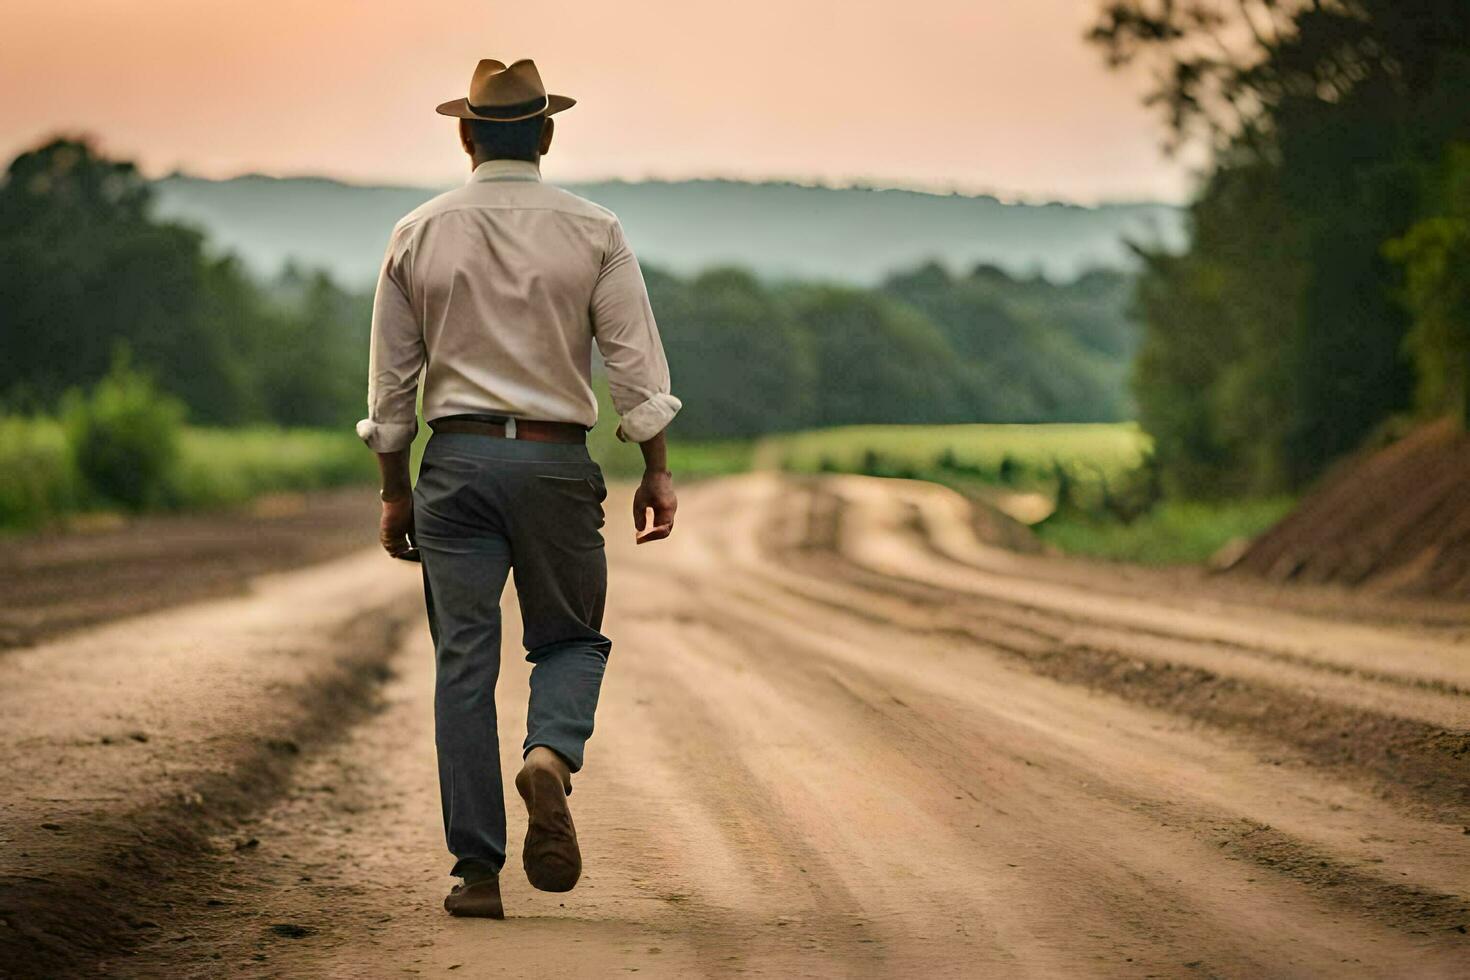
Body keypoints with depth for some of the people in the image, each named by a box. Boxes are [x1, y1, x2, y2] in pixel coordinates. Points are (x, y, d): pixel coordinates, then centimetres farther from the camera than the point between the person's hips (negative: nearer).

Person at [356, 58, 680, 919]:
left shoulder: (419, 234, 5)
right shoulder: (593, 232, 0)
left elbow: (390, 380, 7)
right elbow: (636, 361, -4)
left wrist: (395, 491, 14)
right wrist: (657, 471, 1)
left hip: (456, 461, 1)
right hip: (556, 461, -1)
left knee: (464, 662, 3)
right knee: (571, 638, 15)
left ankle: (478, 871, 0)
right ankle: (551, 757, -18)